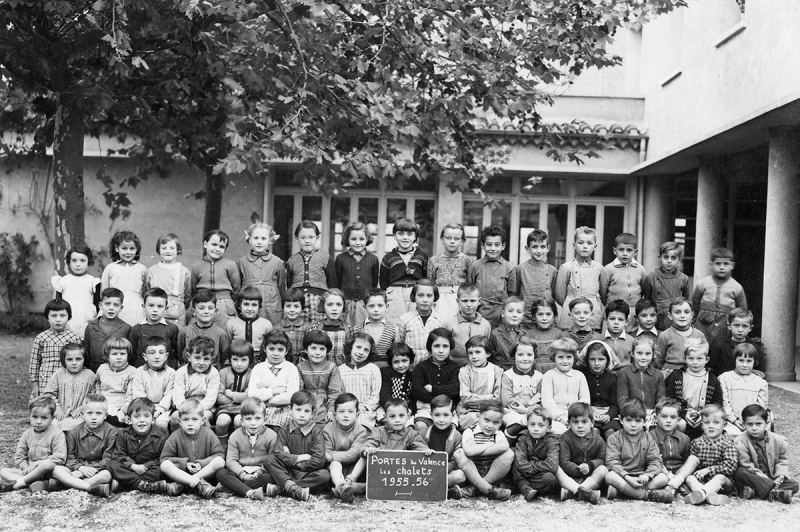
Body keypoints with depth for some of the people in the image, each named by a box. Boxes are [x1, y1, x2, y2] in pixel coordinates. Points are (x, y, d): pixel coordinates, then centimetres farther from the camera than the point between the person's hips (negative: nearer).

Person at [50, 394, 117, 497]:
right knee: (56, 470, -25)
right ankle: (91, 488, -40)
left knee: (107, 474, -36)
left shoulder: (111, 432, -1)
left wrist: (91, 469, -18)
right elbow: (69, 458, 3)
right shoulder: (74, 432, 6)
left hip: (98, 470, -2)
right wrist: (81, 468, -18)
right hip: (76, 469, 2)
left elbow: (107, 460, -6)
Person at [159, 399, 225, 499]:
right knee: (164, 465, -25)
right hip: (181, 473, 0)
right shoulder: (175, 437, -2)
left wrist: (202, 463, -17)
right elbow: (165, 458, -4)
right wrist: (184, 464, -16)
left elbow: (219, 455, -3)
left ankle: (181, 485, -31)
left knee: (220, 462, -27)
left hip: (206, 472, 0)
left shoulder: (208, 434, -1)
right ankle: (198, 483, -40)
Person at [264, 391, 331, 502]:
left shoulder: (316, 431, -3)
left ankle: (280, 488, -32)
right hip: (287, 472, 2)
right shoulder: (284, 430, 3)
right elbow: (278, 454, -11)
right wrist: (301, 457, -13)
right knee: (268, 459, -20)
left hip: (308, 473, -1)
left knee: (325, 475, -31)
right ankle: (292, 488, -39)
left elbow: (319, 460, -13)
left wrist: (296, 464, -8)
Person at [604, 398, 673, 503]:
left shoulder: (649, 439, 9)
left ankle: (622, 490, -32)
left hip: (641, 478, 3)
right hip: (623, 478, -3)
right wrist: (627, 478, -26)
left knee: (663, 478, -21)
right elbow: (612, 462, -10)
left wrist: (647, 475, -22)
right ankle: (647, 494, -35)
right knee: (609, 476, -34)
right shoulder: (614, 438, 1)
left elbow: (656, 461, 0)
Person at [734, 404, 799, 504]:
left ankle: (754, 491, -35)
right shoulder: (740, 441, -13)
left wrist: (780, 477, -11)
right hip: (753, 478, -3)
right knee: (739, 472, -34)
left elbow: (783, 461, 8)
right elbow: (746, 465, -15)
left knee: (794, 485, -18)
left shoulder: (778, 440, -3)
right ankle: (774, 492, -38)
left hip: (772, 478, 3)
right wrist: (763, 477, -23)